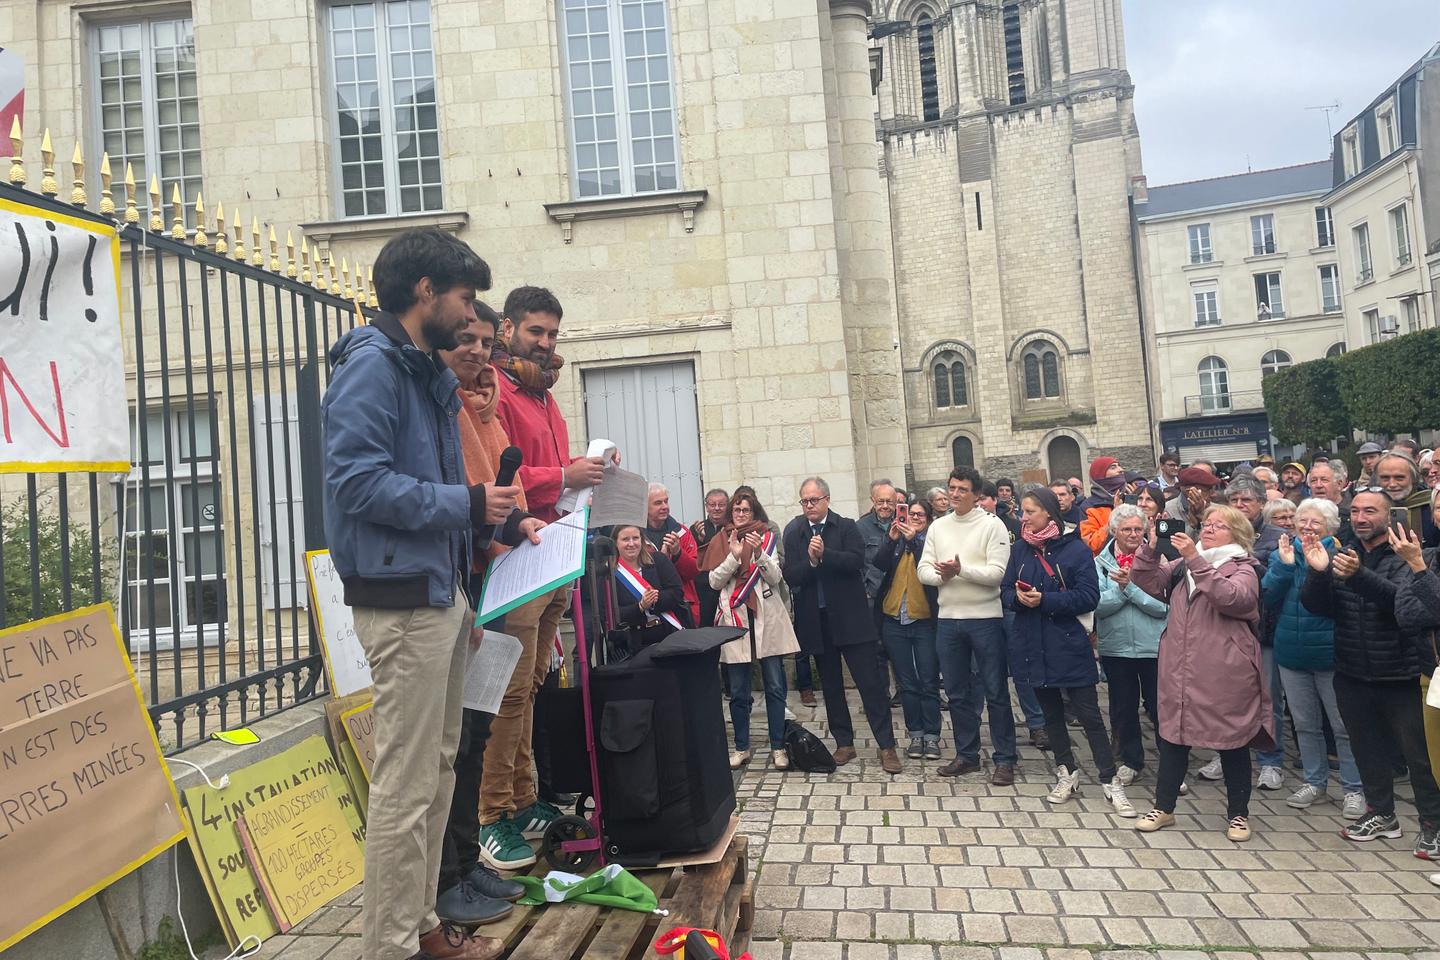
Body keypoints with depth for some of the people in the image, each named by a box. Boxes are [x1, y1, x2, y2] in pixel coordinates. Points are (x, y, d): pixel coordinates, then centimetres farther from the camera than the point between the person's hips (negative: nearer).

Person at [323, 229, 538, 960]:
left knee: (436, 771, 16)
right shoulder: (372, 364, -11)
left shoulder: (429, 374, 18)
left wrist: (507, 523, 11)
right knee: (405, 784, -1)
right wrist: (468, 504, -17)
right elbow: (357, 480, -22)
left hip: (441, 592, 10)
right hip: (401, 599, -10)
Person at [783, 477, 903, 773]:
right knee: (831, 686, 13)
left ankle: (886, 746, 8)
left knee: (871, 682, -1)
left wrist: (824, 554, -25)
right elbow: (790, 576, -5)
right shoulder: (794, 533, 5)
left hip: (850, 617, -3)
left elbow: (857, 560, -16)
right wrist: (810, 560, -21)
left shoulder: (846, 527, -1)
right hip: (815, 621, 3)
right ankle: (844, 744, 25)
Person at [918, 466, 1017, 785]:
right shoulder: (937, 527, 9)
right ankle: (967, 755, 27)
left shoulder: (992, 525, -5)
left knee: (996, 692, 4)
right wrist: (941, 575, -16)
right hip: (948, 619, 5)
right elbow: (924, 570, 4)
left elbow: (997, 573, -14)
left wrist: (961, 569, -24)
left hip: (985, 618, -5)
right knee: (956, 692, 13)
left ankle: (1005, 759, 16)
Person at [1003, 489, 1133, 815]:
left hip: (1068, 644, -5)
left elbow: (1088, 596, -15)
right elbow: (1006, 591, 6)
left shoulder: (1076, 549, -9)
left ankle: (1110, 781, 12)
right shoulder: (1020, 550, 5)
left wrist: (1044, 600, -23)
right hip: (1032, 645, 5)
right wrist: (1018, 598, -17)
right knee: (1051, 712, 15)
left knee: (1089, 714, 0)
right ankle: (1067, 774, 29)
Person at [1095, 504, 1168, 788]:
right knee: (1122, 708, 14)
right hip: (1115, 647, 2)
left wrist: (1130, 586, -21)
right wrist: (1121, 588, -23)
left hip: (1154, 647, -2)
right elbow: (1098, 606, -11)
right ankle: (1131, 761, 32)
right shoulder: (1101, 562, 0)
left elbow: (1164, 606, -15)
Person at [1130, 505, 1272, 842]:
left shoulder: (1244, 568, -3)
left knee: (1232, 743, 9)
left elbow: (1231, 598, -24)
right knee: (1172, 737, 11)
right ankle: (1164, 807, 24)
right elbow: (1147, 580, 2)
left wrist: (1196, 560, -28)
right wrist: (1151, 547, -13)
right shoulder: (1182, 565, 14)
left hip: (1225, 676, -5)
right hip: (1179, 671, 5)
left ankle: (1238, 813, 27)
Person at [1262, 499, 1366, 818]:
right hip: (1292, 654, 4)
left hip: (1330, 654, -4)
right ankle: (1314, 782, 30)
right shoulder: (1282, 554, 3)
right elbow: (1268, 598, -6)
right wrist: (1284, 565, -17)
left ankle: (1353, 788, 20)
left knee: (1344, 726, 5)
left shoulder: (1337, 555, -7)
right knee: (1305, 725, 16)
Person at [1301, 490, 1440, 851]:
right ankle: (1381, 814, 31)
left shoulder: (1404, 557, -7)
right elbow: (1315, 605, -4)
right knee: (1367, 747, 16)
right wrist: (1317, 573, -22)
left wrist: (1360, 576, -42)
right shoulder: (1342, 557, 7)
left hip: (1399, 674, -4)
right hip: (1352, 674, 5)